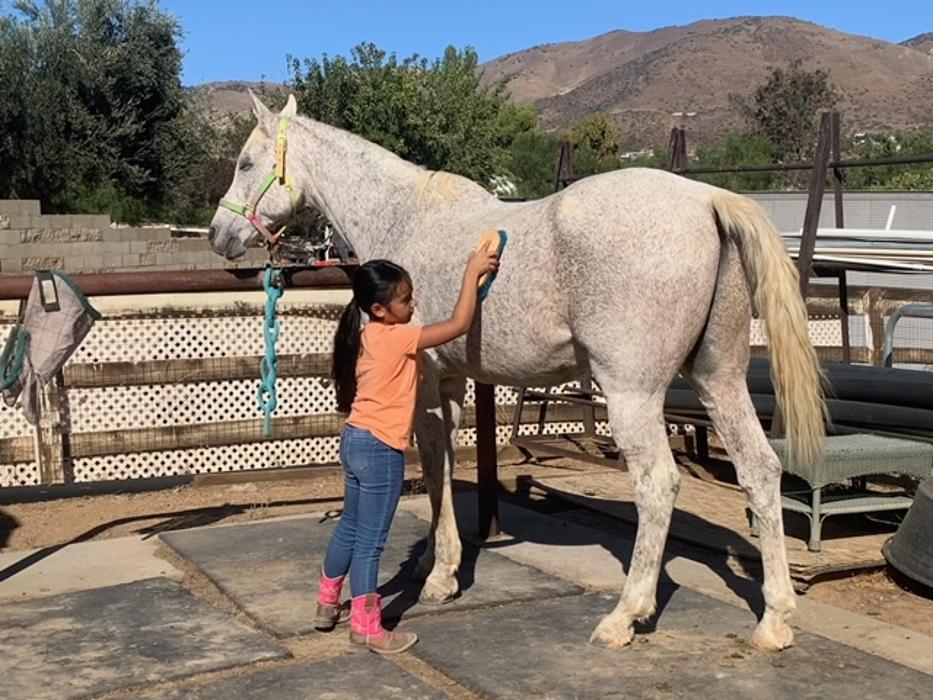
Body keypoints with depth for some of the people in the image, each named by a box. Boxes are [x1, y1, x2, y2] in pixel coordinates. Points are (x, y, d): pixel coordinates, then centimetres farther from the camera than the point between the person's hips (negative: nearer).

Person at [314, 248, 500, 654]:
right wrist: (472, 274, -11)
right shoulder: (398, 337, -18)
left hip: (355, 440, 9)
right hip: (381, 450, -9)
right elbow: (459, 325, -19)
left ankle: (327, 605, 35)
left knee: (349, 528, 22)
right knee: (370, 541, -1)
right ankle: (366, 626, 8)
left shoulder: (367, 336, 7)